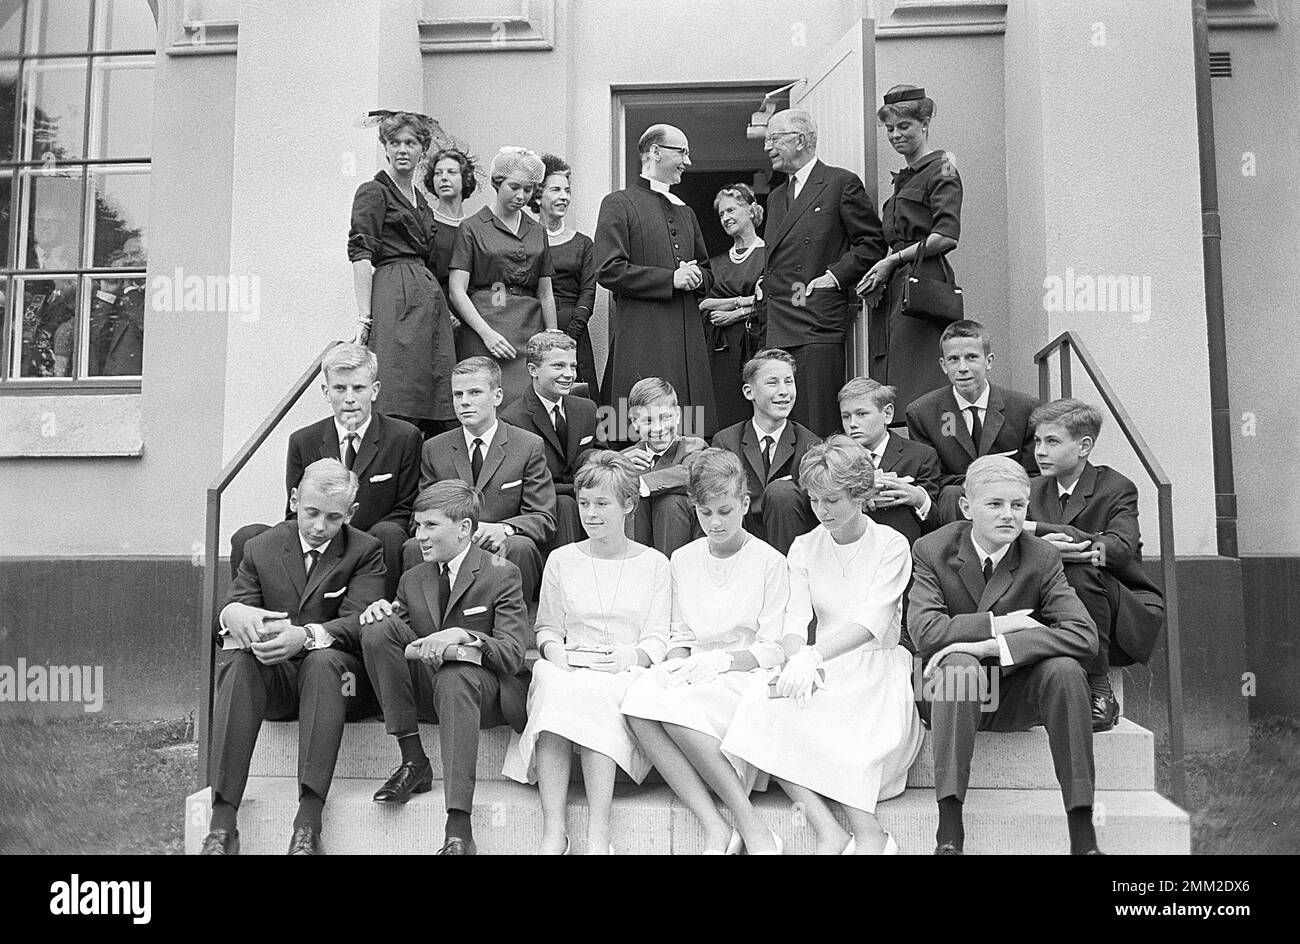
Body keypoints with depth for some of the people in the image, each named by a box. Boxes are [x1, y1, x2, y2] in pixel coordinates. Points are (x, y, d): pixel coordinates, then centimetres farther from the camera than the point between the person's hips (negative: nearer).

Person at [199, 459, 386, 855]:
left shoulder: (366, 551, 1)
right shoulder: (261, 549, 11)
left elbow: (359, 624, -13)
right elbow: (230, 607, 3)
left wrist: (306, 636, -35)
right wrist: (234, 613, -25)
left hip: (339, 676, -2)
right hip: (275, 679, 3)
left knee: (323, 659, -36)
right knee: (236, 659, -30)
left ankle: (308, 823, -44)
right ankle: (222, 822, -37)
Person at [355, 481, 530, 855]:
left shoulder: (502, 574, -3)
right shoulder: (413, 579, 13)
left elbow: (513, 655, -12)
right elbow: (396, 641, 12)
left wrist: (463, 636, -28)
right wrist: (380, 610, -9)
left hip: (486, 689, -5)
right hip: (427, 685, 5)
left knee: (454, 676, -40)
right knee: (378, 627, -17)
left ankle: (459, 831, -46)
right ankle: (413, 761, -15)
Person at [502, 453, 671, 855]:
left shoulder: (653, 564, 13)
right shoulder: (562, 559, 18)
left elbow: (657, 640, 6)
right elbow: (547, 627, 18)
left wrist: (631, 655, -15)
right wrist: (553, 649, -5)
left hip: (625, 675, -1)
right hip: (569, 668, 2)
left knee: (597, 692, -36)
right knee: (553, 685, -34)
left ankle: (597, 835, -40)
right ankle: (552, 832, -38)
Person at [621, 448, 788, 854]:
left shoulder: (770, 562, 3)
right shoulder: (682, 560, 17)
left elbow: (774, 649, 0)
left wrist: (724, 660, -16)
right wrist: (678, 662, -4)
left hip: (748, 674, -4)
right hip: (694, 674, 5)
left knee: (676, 707, -35)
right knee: (638, 702, -30)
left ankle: (746, 819, -24)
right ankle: (714, 828, -31)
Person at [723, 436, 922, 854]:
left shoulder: (891, 545, -1)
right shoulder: (804, 548, 12)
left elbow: (870, 622, -16)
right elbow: (796, 621, 0)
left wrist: (812, 656, -31)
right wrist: (798, 661, -24)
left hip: (878, 667, -4)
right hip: (823, 670, 4)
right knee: (760, 709, -27)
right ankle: (830, 832, -31)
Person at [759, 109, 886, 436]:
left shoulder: (842, 183, 1)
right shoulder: (776, 197, 23)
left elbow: (873, 243, -1)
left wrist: (834, 276, -11)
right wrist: (766, 312, 14)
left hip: (819, 326, -7)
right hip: (776, 330, 7)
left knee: (820, 429, -9)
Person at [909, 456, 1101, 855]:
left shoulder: (1042, 558, -6)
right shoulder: (932, 550, -7)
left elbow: (1084, 636, -21)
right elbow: (925, 631, -19)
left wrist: (989, 647, -28)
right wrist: (998, 623, -22)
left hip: (1017, 693, 2)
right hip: (954, 689, -1)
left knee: (1064, 668, -29)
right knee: (960, 664, -35)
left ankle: (1083, 834, -24)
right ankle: (949, 832, -36)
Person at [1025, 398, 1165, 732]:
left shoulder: (1116, 487, -7)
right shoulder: (1035, 492, 8)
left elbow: (1120, 548, -27)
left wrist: (1038, 529, -31)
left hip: (1131, 622, -3)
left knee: (1079, 570, -32)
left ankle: (1100, 692, -22)